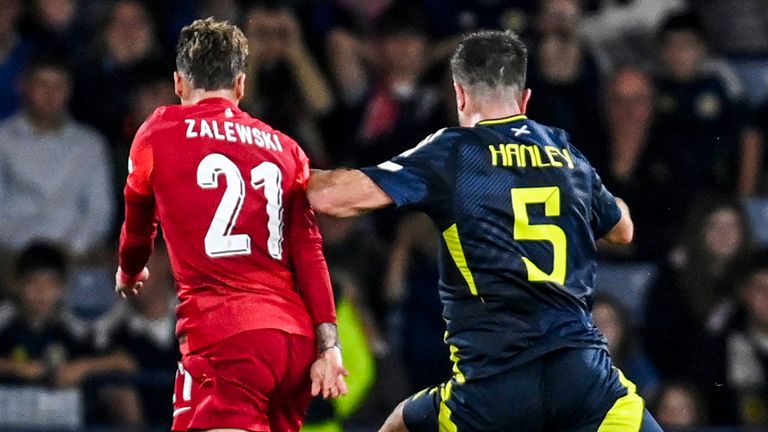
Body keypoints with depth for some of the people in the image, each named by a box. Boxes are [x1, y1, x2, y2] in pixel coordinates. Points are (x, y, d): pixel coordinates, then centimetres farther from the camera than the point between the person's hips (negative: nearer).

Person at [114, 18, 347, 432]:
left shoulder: (160, 132, 9)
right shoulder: (284, 149, 17)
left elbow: (137, 224, 26)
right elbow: (309, 252, 7)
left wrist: (129, 272, 47)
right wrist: (328, 344, 2)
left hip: (224, 335, -5)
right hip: (296, 338, 5)